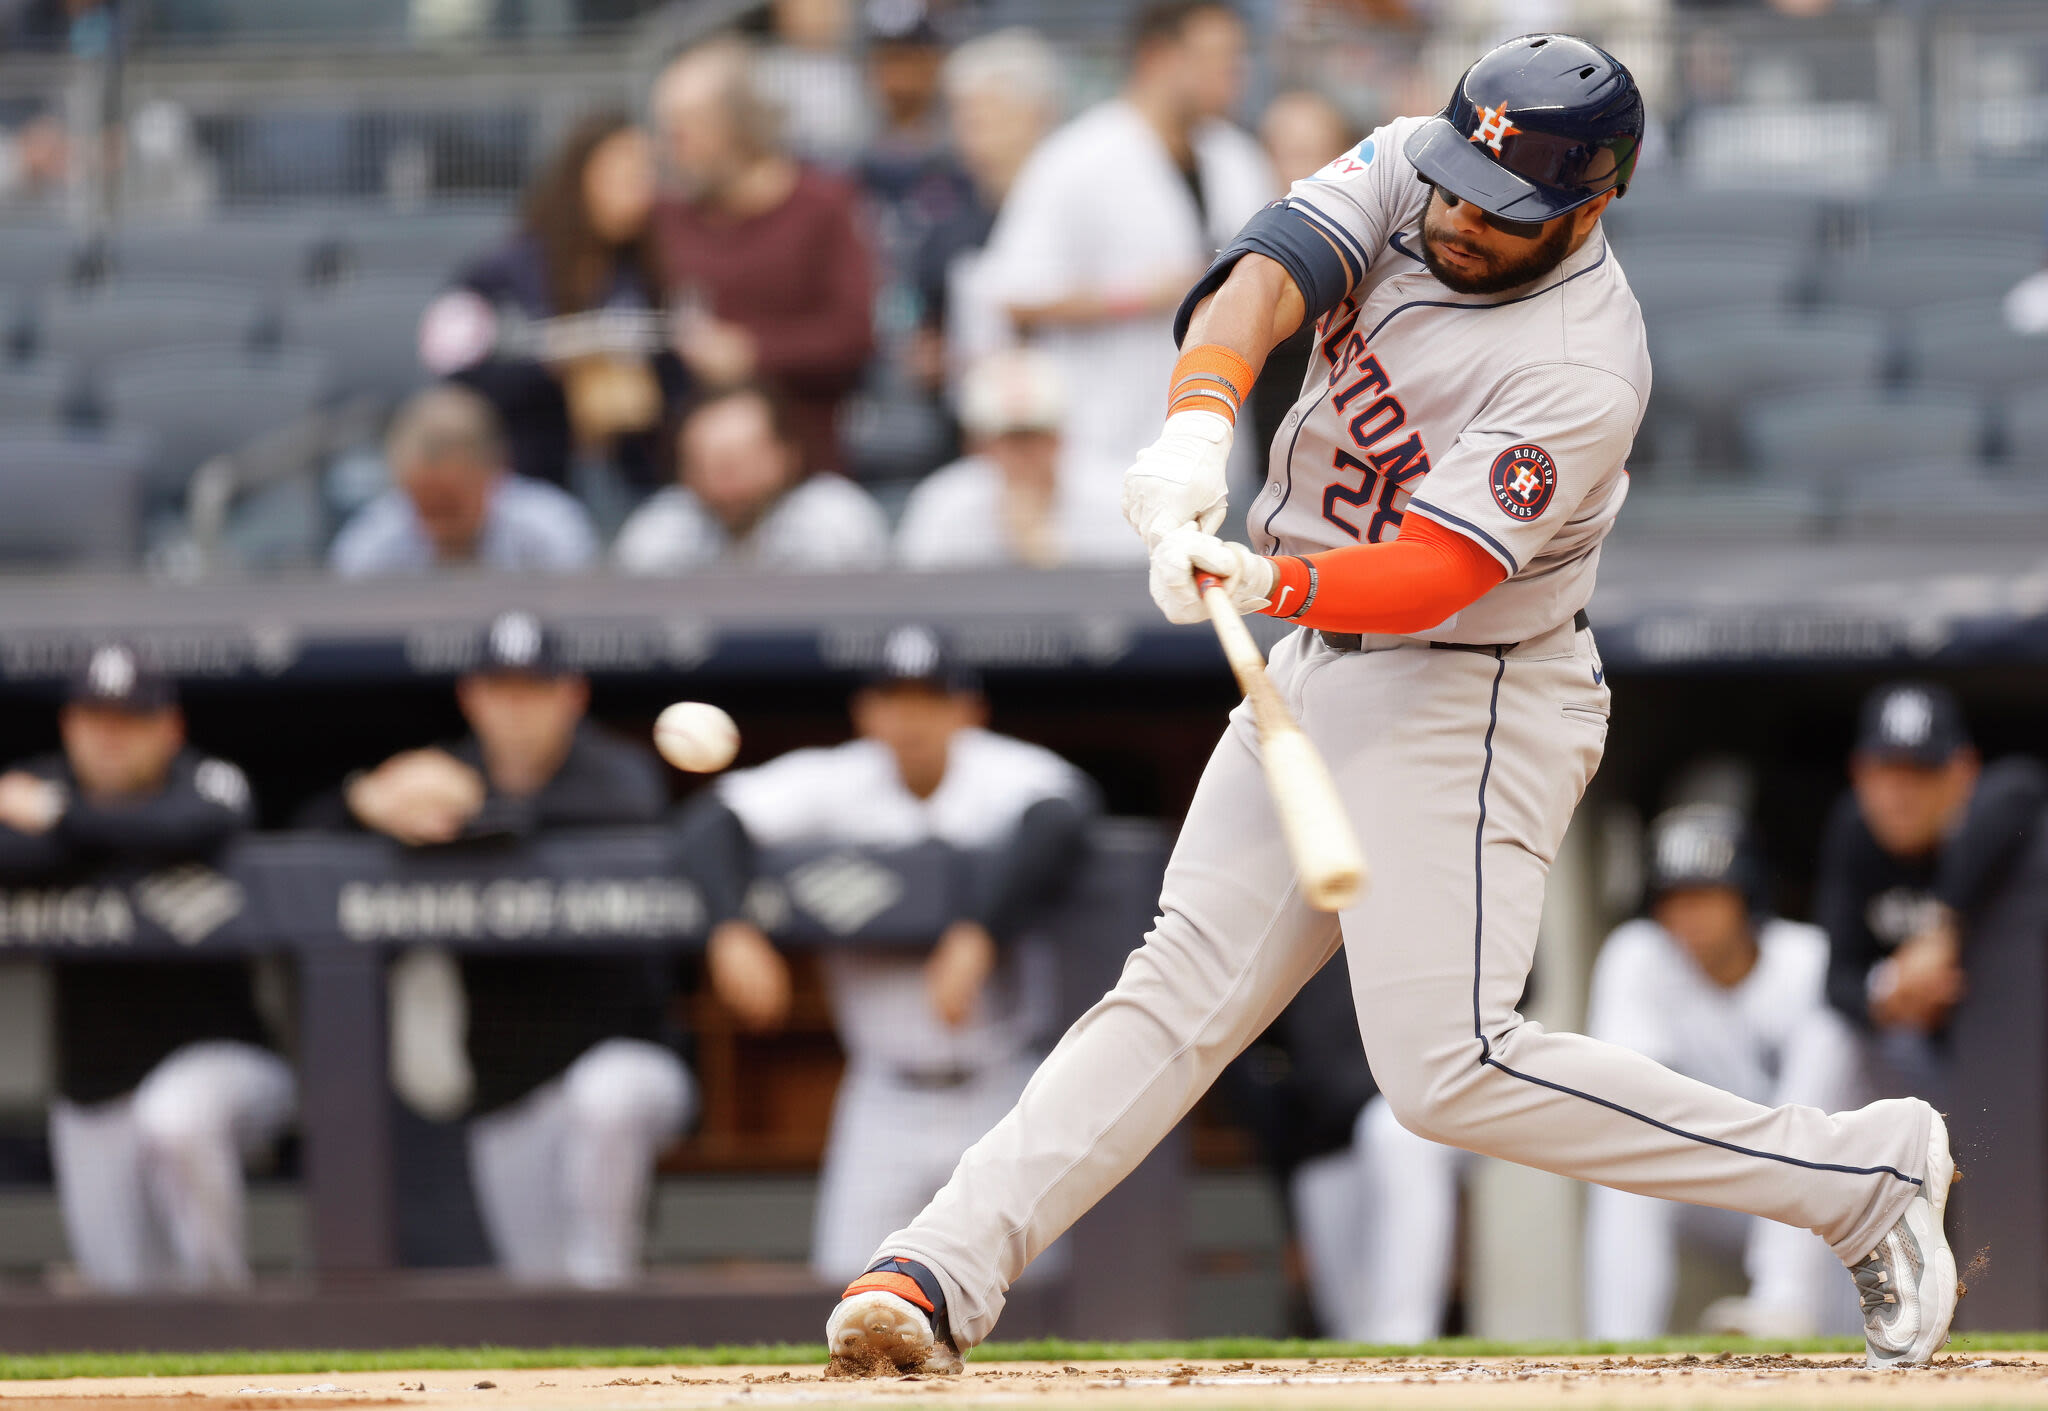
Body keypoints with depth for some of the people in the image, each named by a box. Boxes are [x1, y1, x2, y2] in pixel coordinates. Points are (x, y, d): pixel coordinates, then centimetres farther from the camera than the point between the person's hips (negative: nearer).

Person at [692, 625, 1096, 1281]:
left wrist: (977, 934, -46)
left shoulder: (1013, 776, -11)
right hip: (886, 1097, 3)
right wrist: (731, 928, -32)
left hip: (1002, 1093, -2)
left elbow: (1055, 822, -33)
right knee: (844, 1279, -4)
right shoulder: (832, 782, -3)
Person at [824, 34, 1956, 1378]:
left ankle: (1862, 1173, -6)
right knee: (1184, 989, 2)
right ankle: (945, 1269, -4)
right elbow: (1267, 273, -19)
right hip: (1320, 667, 7)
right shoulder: (1409, 171, -5)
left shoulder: (1582, 376, -24)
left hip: (1471, 700, -7)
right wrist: (1200, 420, -38)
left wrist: (1269, 581, -48)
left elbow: (1430, 578, -31)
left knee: (1448, 1069, -14)